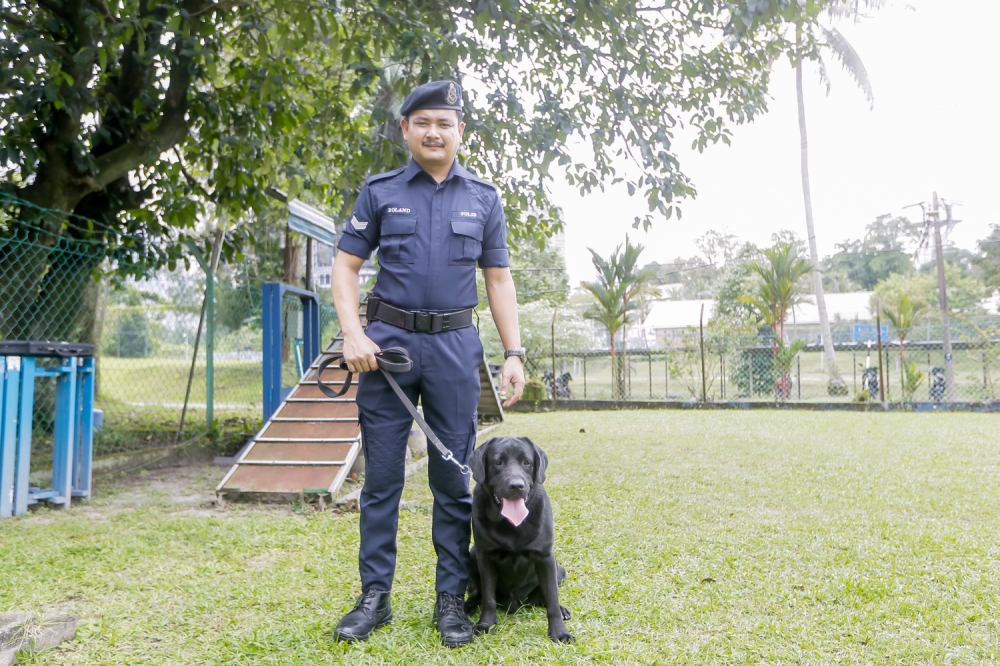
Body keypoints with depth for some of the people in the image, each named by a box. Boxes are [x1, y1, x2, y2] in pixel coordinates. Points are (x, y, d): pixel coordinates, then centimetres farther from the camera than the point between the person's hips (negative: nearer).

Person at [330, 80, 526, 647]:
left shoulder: (484, 198, 10)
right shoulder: (380, 192, 7)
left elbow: (500, 279, 10)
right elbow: (346, 266, 6)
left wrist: (514, 353, 1)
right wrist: (353, 333, -9)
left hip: (455, 345, 1)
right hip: (389, 341, 0)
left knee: (454, 478, 5)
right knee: (382, 476, 4)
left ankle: (452, 599, 16)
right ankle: (375, 597, 17)